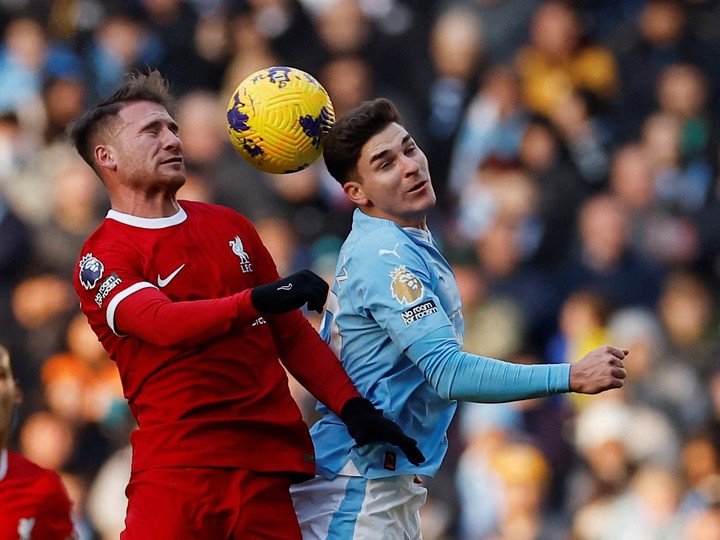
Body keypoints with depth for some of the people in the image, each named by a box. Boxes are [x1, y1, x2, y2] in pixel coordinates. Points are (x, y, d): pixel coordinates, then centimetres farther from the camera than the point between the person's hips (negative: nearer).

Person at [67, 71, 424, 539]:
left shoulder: (228, 226, 21)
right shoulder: (103, 259, 0)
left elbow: (292, 333, 21)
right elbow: (163, 323, -20)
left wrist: (353, 407, 6)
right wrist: (259, 300, -33)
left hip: (271, 463, 5)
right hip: (177, 466, -5)